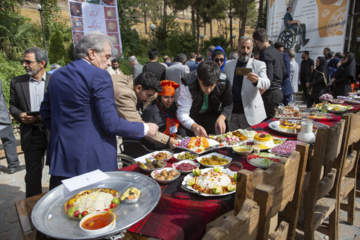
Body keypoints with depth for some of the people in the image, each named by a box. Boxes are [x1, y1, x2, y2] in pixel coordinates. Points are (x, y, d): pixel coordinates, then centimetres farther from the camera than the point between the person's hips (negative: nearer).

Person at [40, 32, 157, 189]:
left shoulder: (57, 75, 9)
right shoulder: (99, 76, -14)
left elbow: (45, 113, 17)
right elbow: (111, 123, -19)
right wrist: (145, 129, -7)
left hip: (60, 159, 8)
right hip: (92, 161, -7)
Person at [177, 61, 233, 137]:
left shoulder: (224, 82, -27)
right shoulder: (188, 84, -33)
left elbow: (228, 104, -13)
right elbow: (182, 113, -34)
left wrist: (221, 118, -35)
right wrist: (194, 126, -54)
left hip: (213, 115, 2)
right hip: (193, 116, -1)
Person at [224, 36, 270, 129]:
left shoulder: (259, 65, 2)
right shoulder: (228, 65, 11)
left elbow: (267, 83, -13)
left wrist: (256, 80, -37)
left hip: (250, 114, -2)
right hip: (232, 113, 3)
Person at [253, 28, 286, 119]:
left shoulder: (265, 54, -15)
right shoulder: (277, 52, 14)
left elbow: (268, 79, -22)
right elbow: (284, 72, 22)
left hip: (270, 93, -10)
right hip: (279, 91, 10)